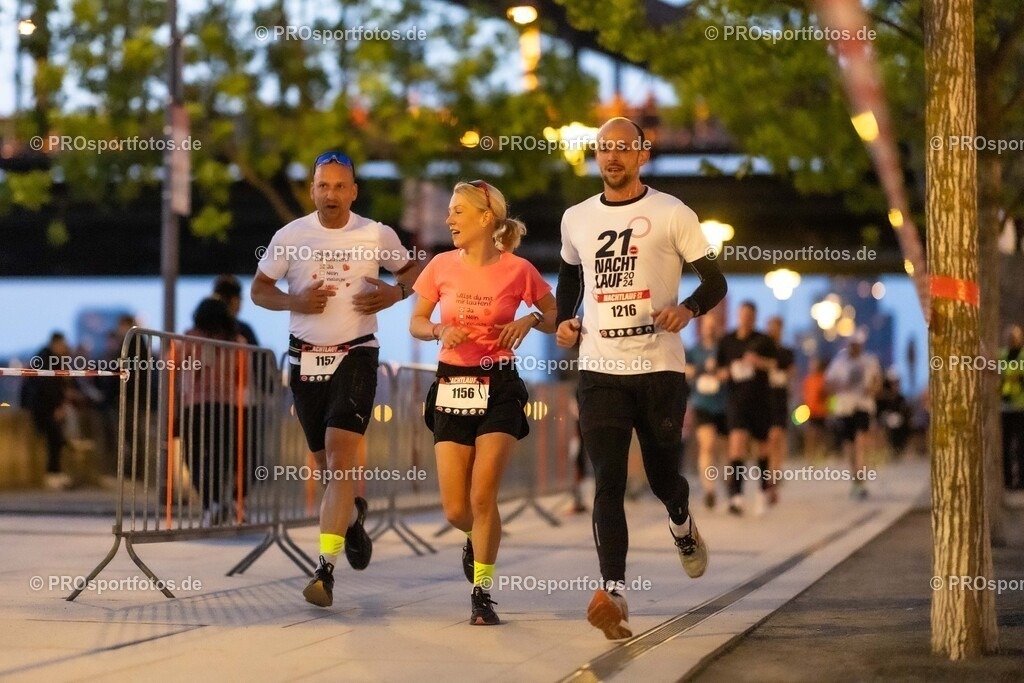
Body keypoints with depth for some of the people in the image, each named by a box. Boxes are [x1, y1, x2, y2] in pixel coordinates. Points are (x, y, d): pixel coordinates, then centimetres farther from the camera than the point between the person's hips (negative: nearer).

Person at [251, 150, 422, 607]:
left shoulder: (377, 236, -1)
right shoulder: (290, 236, 0)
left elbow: (413, 269, 15)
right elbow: (259, 290, 6)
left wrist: (395, 293, -6)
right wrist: (294, 301, -13)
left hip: (356, 355, -2)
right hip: (305, 358, 3)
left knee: (340, 460, -17)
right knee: (326, 463, 13)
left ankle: (326, 568, -21)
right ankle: (352, 514, 46)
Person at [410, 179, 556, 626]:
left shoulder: (518, 270, -4)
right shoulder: (442, 266, 1)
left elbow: (555, 318, 8)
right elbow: (416, 323, 12)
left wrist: (530, 321, -13)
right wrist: (440, 330, -9)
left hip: (499, 389, -2)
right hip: (451, 389, 2)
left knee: (483, 497, -12)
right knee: (456, 510, -1)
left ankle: (482, 594, 4)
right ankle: (478, 539, 36)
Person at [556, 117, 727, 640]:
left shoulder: (672, 214, -1)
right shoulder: (576, 220, 11)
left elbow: (715, 281, 0)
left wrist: (687, 308, -20)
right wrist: (563, 320, 10)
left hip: (660, 366, -2)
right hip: (600, 370, 2)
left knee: (662, 476, 9)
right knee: (608, 481, -12)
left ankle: (682, 526, 46)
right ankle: (613, 593, -20)